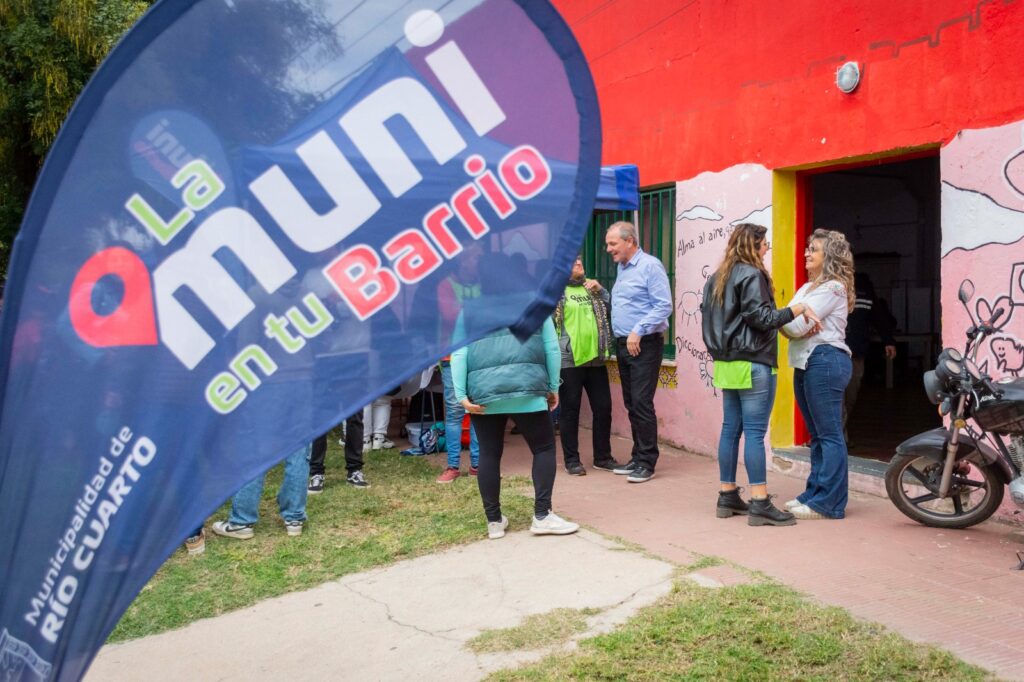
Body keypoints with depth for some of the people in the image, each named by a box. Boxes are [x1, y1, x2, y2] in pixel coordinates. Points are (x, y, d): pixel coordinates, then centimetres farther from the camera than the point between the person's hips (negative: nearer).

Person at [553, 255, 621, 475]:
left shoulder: (592, 286, 16)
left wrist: (601, 291, 2)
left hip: (595, 358, 5)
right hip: (569, 360, -5)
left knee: (603, 408, 7)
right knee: (570, 411, 2)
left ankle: (603, 457, 21)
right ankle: (572, 460, 12)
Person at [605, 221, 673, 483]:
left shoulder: (650, 266, -11)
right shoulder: (621, 268, 15)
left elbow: (664, 306, -17)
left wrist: (638, 331, -19)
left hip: (644, 345, -8)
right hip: (623, 344, 8)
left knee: (641, 403, -8)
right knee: (631, 403, 11)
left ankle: (646, 462, 0)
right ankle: (638, 457, 20)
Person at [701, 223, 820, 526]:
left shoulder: (717, 278, 16)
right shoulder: (751, 275, -10)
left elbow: (709, 318, 20)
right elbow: (762, 318, -16)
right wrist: (799, 308, -10)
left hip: (727, 364, 9)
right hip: (753, 365, -9)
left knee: (731, 429, 11)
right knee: (755, 432, -8)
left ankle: (727, 496, 16)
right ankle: (759, 504, -6)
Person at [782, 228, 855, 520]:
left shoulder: (833, 287, -9)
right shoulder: (807, 287, 20)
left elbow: (796, 325, -17)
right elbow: (794, 325, 10)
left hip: (825, 361, -10)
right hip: (806, 363, 10)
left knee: (829, 434, -6)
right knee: (817, 434, 13)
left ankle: (829, 502, -4)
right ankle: (814, 493, 20)